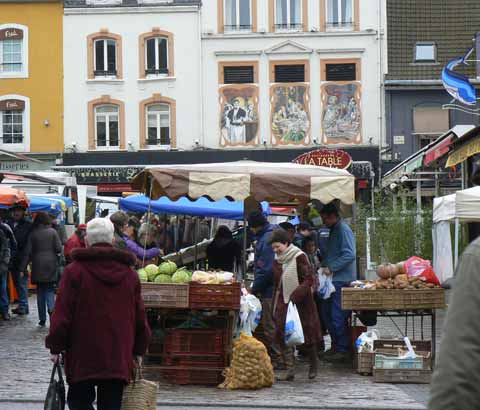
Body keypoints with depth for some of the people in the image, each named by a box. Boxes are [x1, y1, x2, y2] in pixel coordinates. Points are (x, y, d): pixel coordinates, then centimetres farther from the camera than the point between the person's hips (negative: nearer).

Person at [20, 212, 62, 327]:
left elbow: (28, 252, -3)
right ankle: (51, 309, -22)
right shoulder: (52, 232, -4)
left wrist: (23, 268, 1)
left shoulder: (33, 234, -1)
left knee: (40, 292, 10)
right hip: (51, 265, -1)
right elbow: (59, 249, -6)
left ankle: (42, 319, 10)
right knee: (50, 290, 6)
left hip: (38, 266, 1)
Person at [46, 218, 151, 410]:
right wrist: (139, 350, 20)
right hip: (119, 358, 3)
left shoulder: (74, 271, -6)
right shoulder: (130, 273, 6)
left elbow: (62, 315, -8)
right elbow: (140, 317, 10)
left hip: (82, 355, -3)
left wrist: (56, 347, 2)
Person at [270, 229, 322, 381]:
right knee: (283, 336, -7)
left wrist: (296, 295, -25)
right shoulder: (277, 261, 10)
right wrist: (275, 307, 14)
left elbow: (309, 279, -16)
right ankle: (290, 370, -7)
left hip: (302, 303, -6)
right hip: (284, 303, 6)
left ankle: (313, 367, 26)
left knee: (307, 334, 6)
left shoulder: (299, 257, -11)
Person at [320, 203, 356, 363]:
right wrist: (323, 265, 13)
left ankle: (343, 350, -1)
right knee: (328, 314, 14)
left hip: (342, 280, -10)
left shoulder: (343, 230, -13)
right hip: (333, 280, 10)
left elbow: (349, 255, -22)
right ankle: (336, 345, 22)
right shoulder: (334, 230, 18)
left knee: (338, 317, -7)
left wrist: (331, 267, -21)